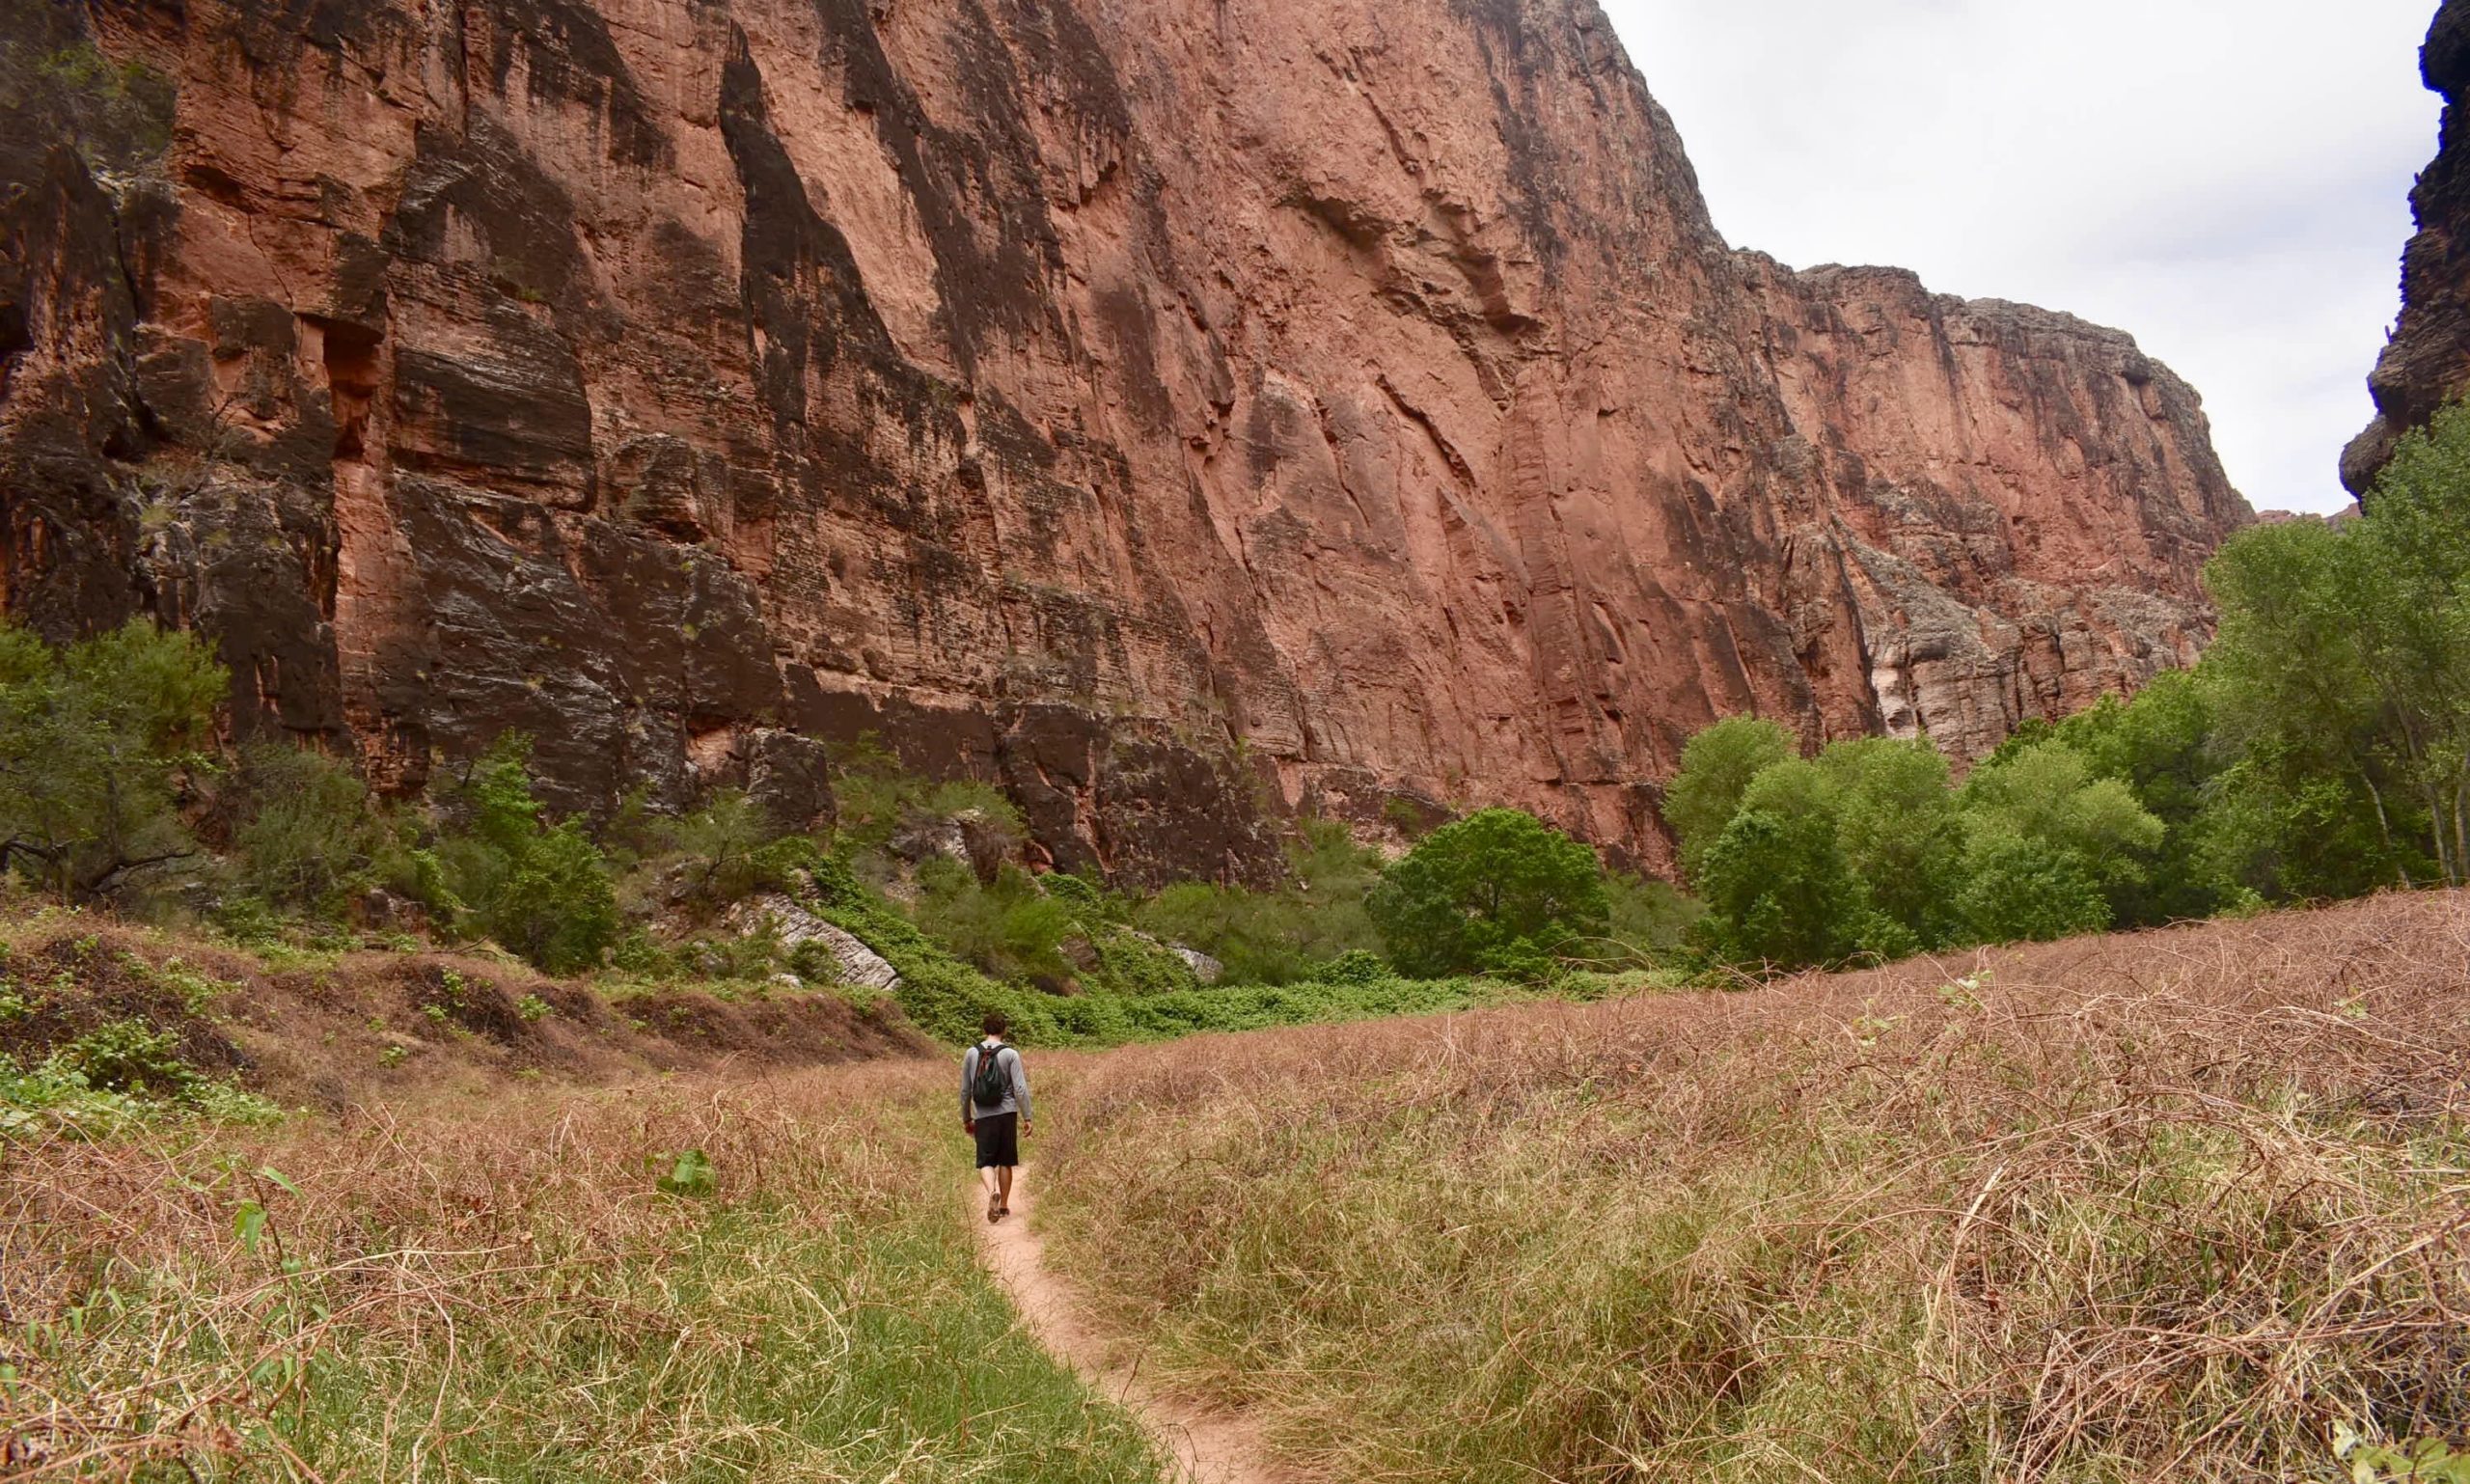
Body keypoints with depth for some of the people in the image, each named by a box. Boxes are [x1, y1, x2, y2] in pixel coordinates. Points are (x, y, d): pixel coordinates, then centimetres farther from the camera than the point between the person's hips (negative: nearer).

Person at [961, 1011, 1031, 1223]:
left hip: (983, 1116, 1)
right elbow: (1020, 1089, -7)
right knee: (1005, 1162, 11)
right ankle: (1004, 1205, 18)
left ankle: (992, 1192, -25)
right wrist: (1027, 1118, 0)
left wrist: (966, 1118, 19)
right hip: (1007, 1114, -1)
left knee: (985, 1161, 2)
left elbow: (965, 1090, 8)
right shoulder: (1010, 1054, -4)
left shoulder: (971, 1054, 3)